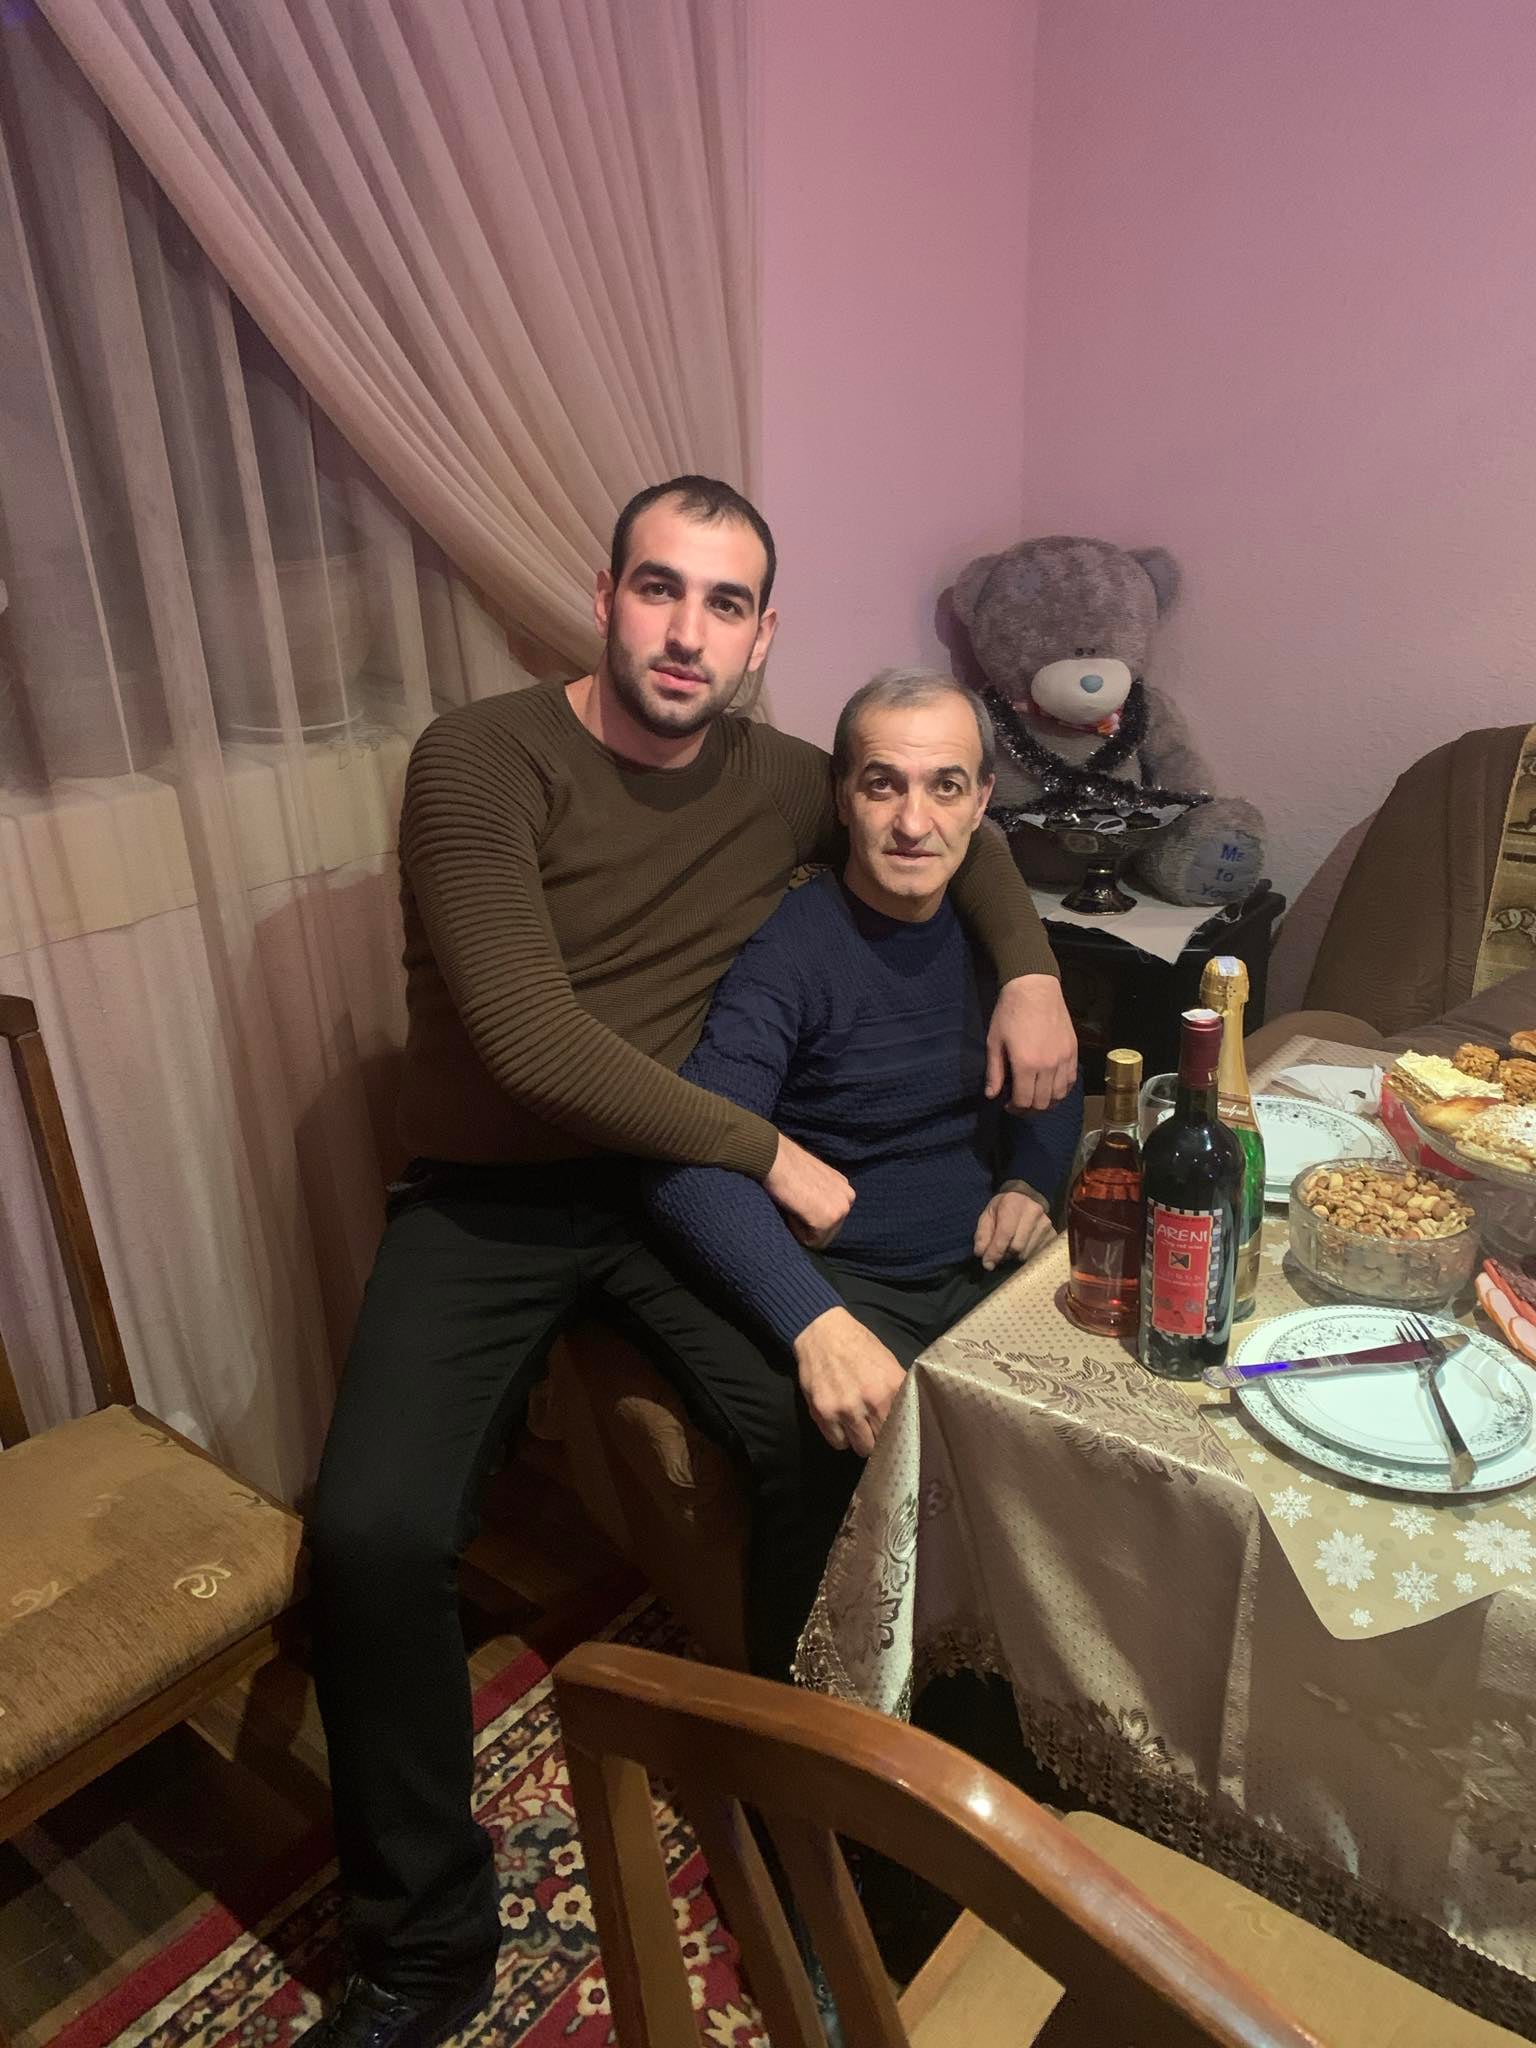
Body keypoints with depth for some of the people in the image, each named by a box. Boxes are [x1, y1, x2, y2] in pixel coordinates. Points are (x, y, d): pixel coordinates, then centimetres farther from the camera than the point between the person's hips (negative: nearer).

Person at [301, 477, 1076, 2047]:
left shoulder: (780, 781, 3)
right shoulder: (479, 762, -12)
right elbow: (530, 1042, -21)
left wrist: (1029, 969, 4)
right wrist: (770, 1155, -17)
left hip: (679, 1184, 3)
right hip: (486, 1202, -3)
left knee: (831, 1443, -20)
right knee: (372, 1534, -23)